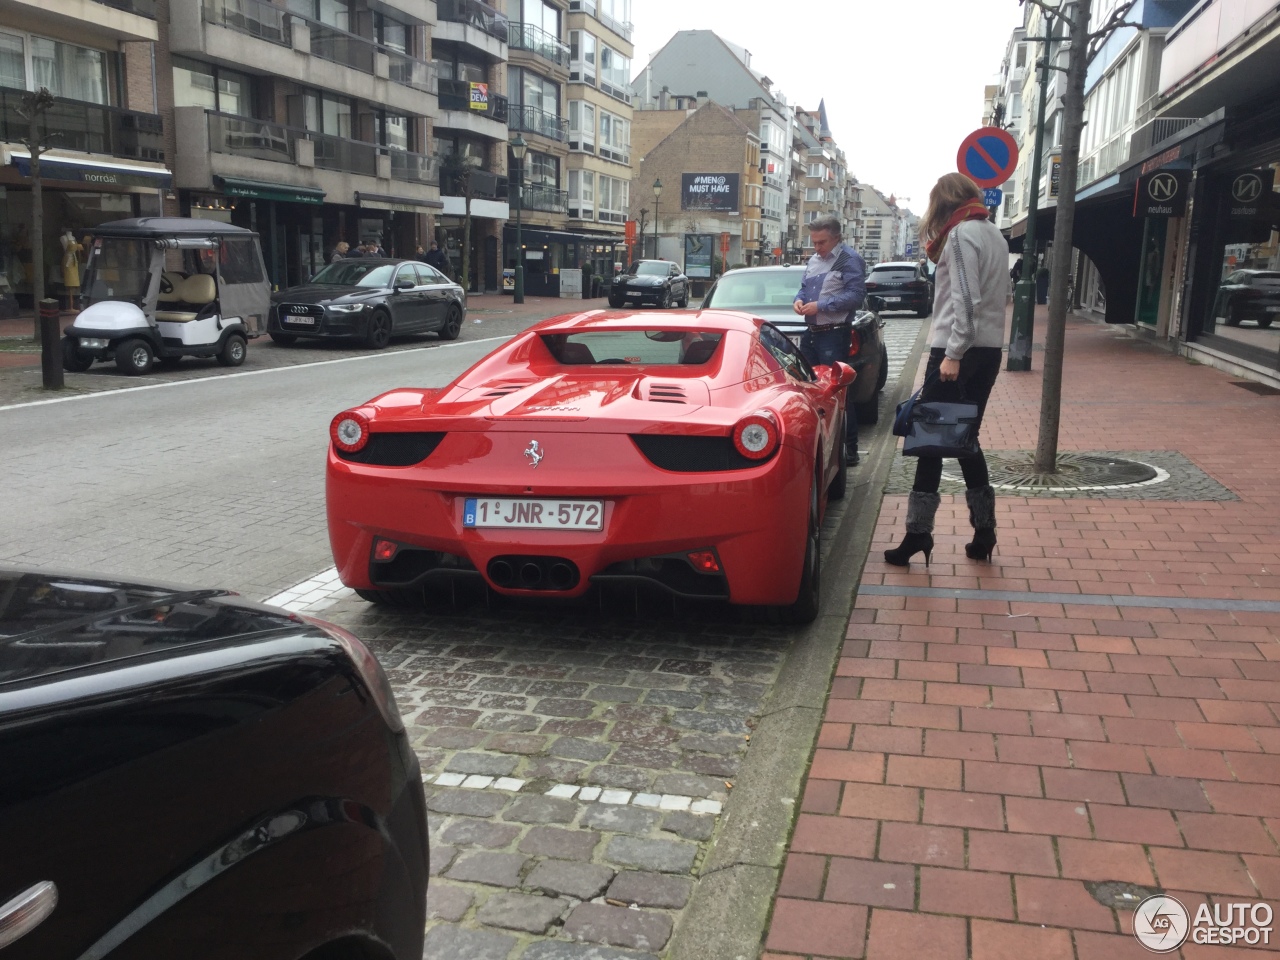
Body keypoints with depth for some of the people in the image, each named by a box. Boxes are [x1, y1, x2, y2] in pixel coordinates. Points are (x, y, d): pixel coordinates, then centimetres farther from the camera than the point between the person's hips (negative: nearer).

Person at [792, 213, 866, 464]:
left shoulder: (849, 260, -8)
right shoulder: (814, 260, 18)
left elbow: (856, 295, -17)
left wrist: (820, 306, -19)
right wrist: (800, 300, 3)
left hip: (834, 335, -9)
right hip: (810, 332, 9)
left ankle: (849, 450, -3)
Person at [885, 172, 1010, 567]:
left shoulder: (961, 234, -9)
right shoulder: (995, 234, 18)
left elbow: (965, 299, -19)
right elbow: (994, 294, 15)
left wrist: (954, 353, -21)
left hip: (957, 348, -9)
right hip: (989, 349, 9)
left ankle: (918, 533, -4)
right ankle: (984, 531, 15)